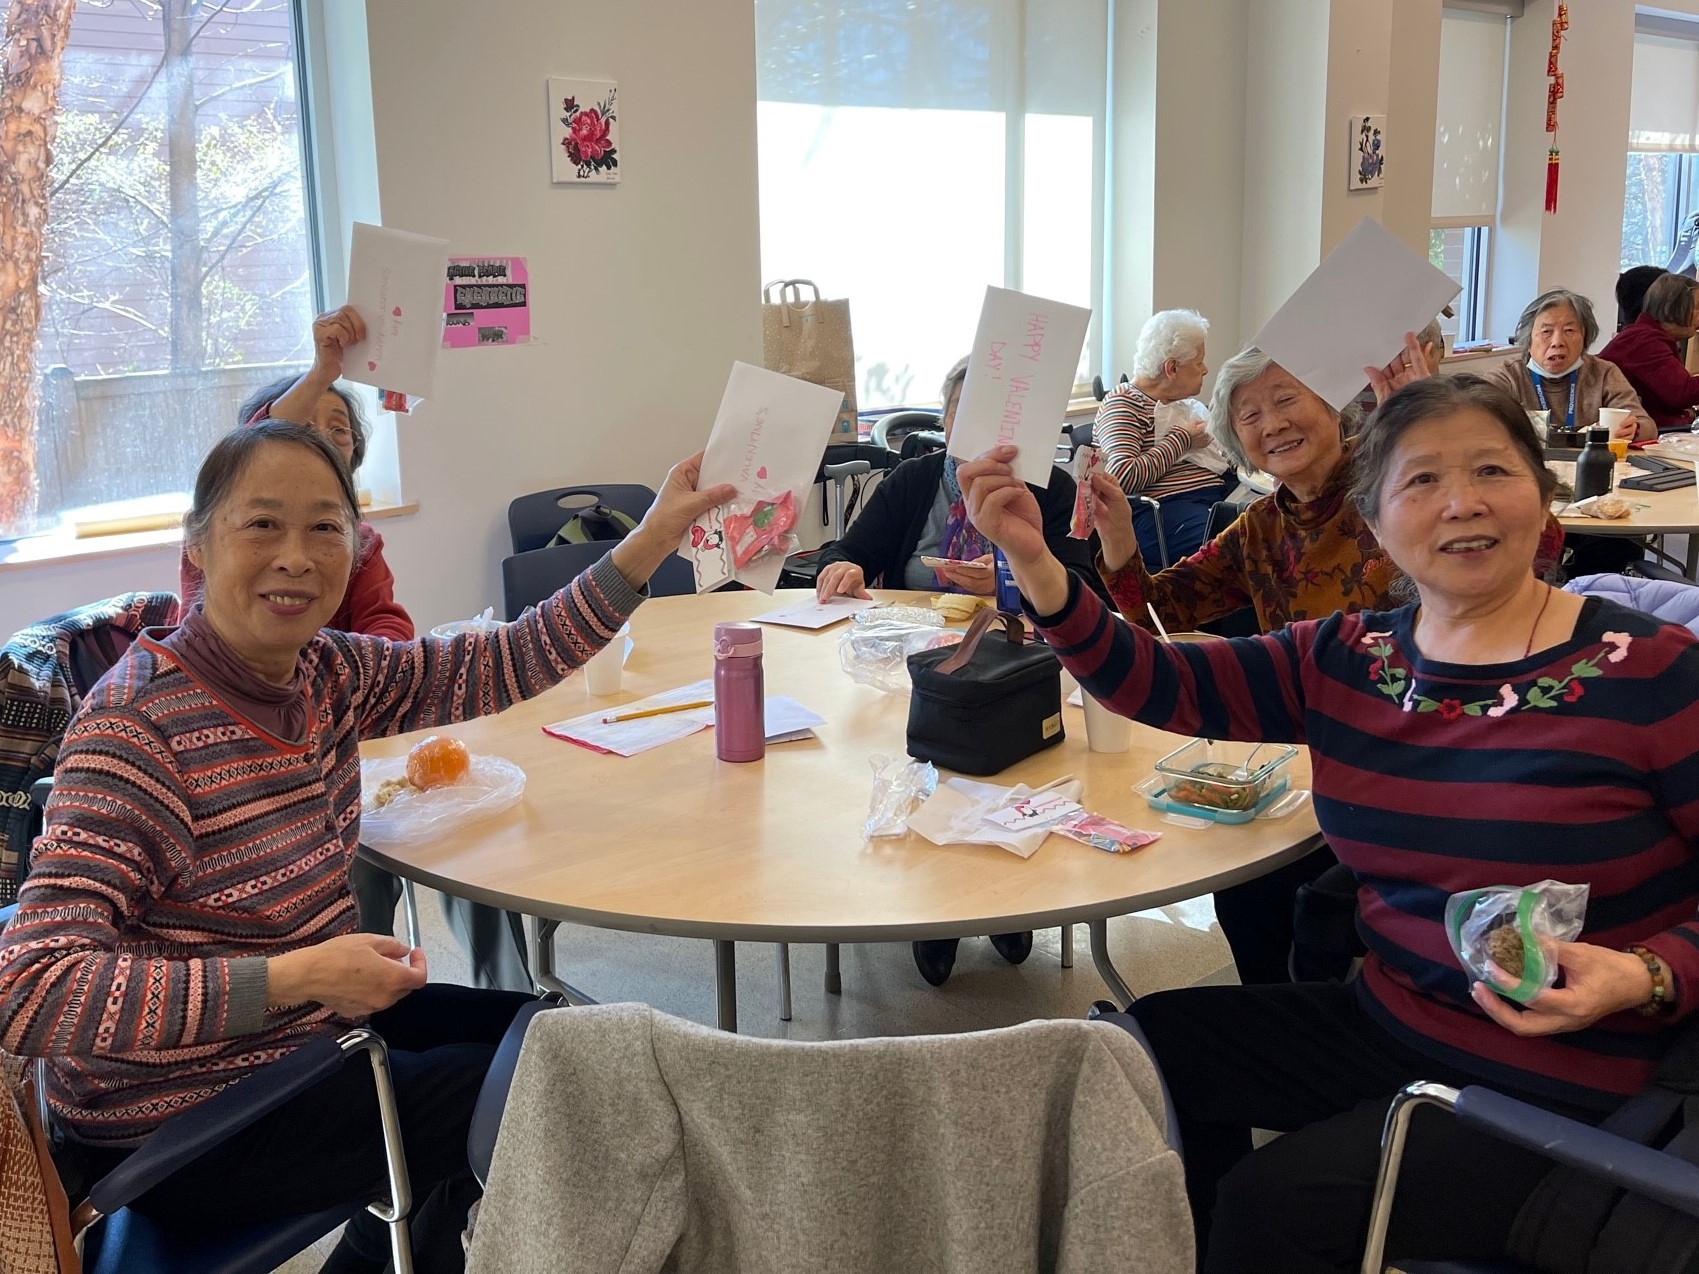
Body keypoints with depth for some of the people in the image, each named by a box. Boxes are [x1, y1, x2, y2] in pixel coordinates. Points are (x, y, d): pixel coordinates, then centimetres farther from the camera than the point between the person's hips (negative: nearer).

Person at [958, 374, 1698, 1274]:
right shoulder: (1347, 660, 1)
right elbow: (1161, 685, -4)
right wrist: (1034, 564, -17)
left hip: (1563, 1088, -6)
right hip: (1384, 1024, 6)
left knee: (1273, 1201, -17)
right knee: (1154, 1043, 9)